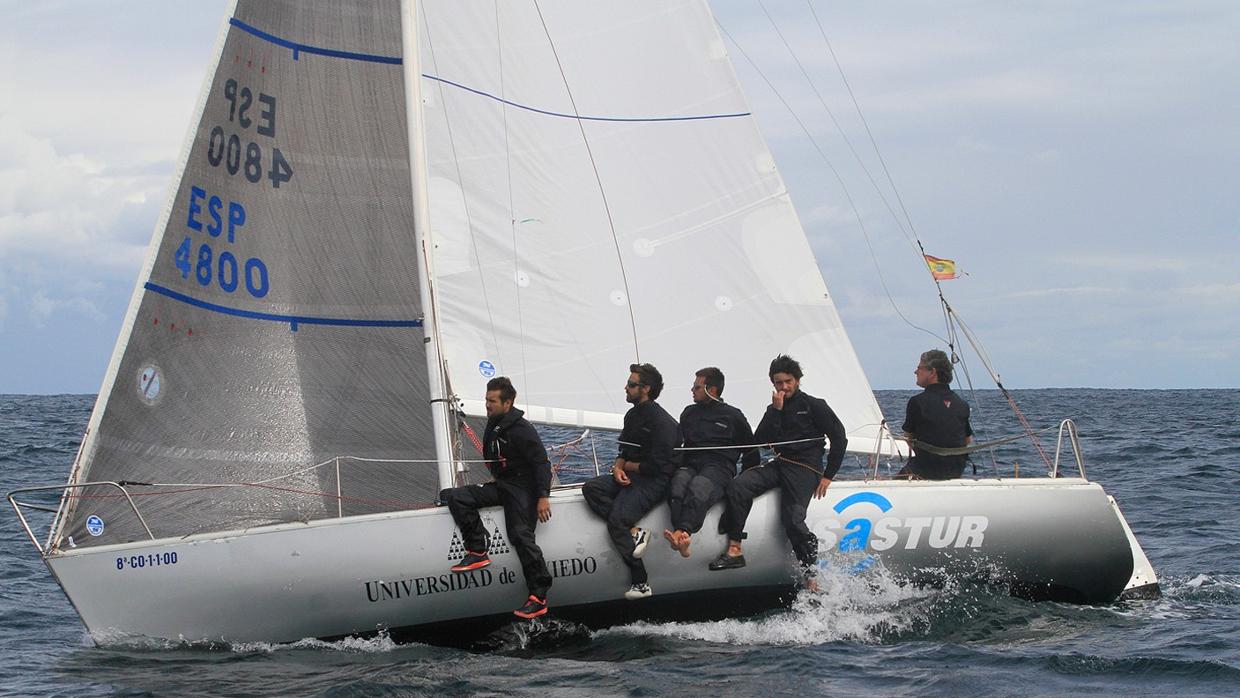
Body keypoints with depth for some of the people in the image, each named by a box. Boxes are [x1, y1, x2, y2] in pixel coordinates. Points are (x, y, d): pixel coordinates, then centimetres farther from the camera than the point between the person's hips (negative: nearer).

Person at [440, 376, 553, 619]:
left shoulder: (522, 430, -14)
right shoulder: (493, 425, 12)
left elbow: (542, 462, -17)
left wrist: (543, 496, -23)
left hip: (523, 488, -8)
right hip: (500, 486, 8)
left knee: (521, 535, -23)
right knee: (452, 496, -7)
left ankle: (539, 597, -21)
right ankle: (477, 552, -13)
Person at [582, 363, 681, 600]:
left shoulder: (662, 422, -14)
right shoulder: (632, 415, 14)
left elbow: (655, 466, -18)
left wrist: (627, 466, -2)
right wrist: (618, 468, -1)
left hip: (653, 482, -9)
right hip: (629, 477, 9)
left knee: (616, 520, -24)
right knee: (591, 488, -13)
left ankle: (640, 582, -20)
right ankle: (633, 532, -22)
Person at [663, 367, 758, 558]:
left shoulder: (733, 416, 15)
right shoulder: (689, 413, 27)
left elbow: (751, 452, 18)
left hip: (719, 468, -3)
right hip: (689, 466, 3)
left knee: (699, 486, -39)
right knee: (679, 483, -36)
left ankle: (681, 533, -64)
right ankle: (683, 541, -57)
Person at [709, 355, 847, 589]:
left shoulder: (814, 406, 3)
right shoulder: (774, 409, 18)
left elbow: (839, 438, 1)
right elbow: (760, 440, 3)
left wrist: (828, 475, -4)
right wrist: (776, 411, -5)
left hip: (805, 468, -6)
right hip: (779, 464, 6)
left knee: (792, 518, -25)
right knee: (737, 486, -19)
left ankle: (812, 576, -17)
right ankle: (734, 550, -22)